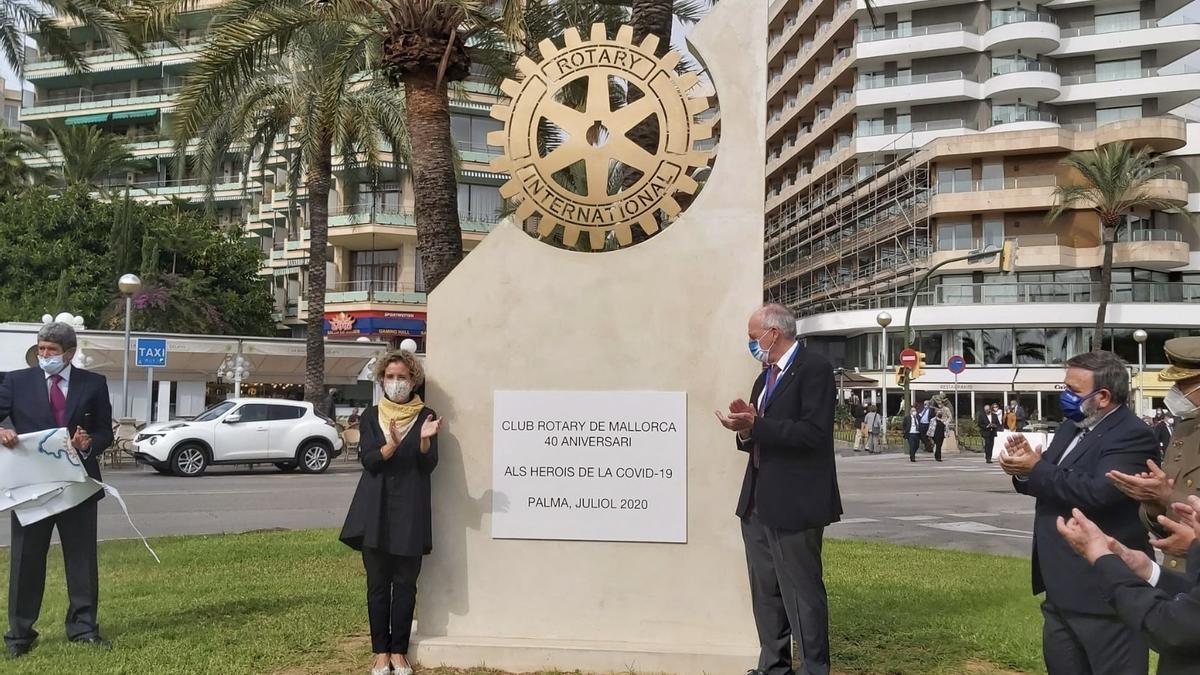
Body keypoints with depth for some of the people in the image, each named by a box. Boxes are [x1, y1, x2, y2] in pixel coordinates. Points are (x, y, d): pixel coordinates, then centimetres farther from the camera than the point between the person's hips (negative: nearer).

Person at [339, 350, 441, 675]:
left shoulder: (425, 416, 3)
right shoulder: (371, 416, 6)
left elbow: (428, 466, -4)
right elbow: (369, 461, -7)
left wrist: (425, 439, -23)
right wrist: (392, 445, -25)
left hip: (410, 511, -1)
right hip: (375, 509, 1)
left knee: (405, 584, 4)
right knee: (377, 584, 4)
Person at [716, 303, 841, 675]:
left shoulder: (815, 368, -9)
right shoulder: (765, 377, 18)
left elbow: (813, 433, -20)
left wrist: (755, 426, -22)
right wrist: (745, 431, -3)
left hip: (794, 504, -9)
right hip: (757, 504, 9)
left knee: (802, 593, -2)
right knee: (765, 593, 14)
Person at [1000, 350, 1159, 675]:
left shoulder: (1131, 436, -16)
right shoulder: (1072, 426, 13)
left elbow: (1097, 492, -29)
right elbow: (1050, 483, 12)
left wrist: (1036, 469, -19)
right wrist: (1024, 468, -9)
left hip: (1103, 593, -9)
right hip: (1062, 589, 9)